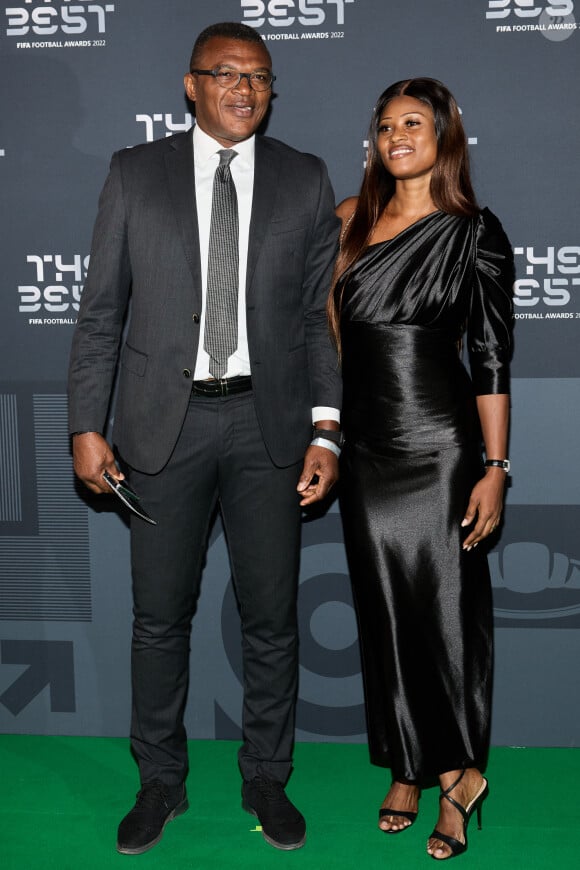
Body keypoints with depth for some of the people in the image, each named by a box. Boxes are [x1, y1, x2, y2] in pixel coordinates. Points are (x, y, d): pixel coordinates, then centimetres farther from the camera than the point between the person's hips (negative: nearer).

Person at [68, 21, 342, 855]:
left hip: (269, 423, 1)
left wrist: (325, 430, -4)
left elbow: (320, 315, 4)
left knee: (272, 615, 9)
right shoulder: (135, 174, 4)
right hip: (166, 422, 0)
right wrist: (87, 427, -3)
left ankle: (267, 779, 28)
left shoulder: (305, 180, 5)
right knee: (160, 615, 9)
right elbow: (101, 310, 3)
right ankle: (160, 782, 27)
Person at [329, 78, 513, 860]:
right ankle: (408, 770, 24)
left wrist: (496, 468, -11)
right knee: (384, 610, 10)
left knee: (445, 609, 0)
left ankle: (458, 772, 18)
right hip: (366, 445, 4)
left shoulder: (473, 232, -3)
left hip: (440, 445, -4)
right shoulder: (352, 220, 10)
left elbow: (492, 358, -6)